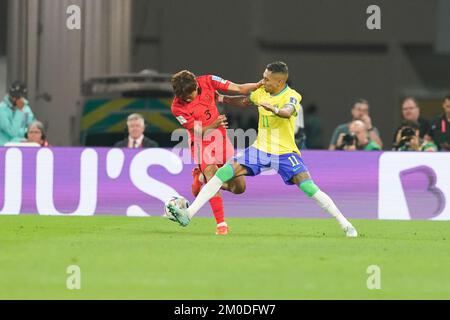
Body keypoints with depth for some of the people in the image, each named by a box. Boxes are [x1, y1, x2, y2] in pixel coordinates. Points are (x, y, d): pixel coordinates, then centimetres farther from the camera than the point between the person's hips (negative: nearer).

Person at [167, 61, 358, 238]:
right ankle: (188, 215, -11)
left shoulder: (292, 96, -15)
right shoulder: (261, 92, 3)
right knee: (223, 173, -10)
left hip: (285, 152, -5)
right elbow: (244, 101, 25)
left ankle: (346, 225, -6)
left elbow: (287, 112, -39)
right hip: (260, 150, 5)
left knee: (309, 188, -20)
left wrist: (274, 109, -60)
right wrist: (221, 99, 16)